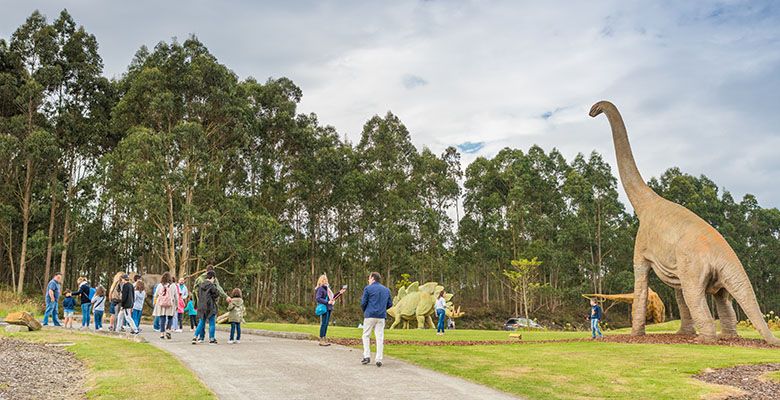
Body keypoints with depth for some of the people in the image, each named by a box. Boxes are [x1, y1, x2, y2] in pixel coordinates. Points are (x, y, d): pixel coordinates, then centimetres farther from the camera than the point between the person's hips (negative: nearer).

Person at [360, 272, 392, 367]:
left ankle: (367, 356, 3)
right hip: (381, 316, 4)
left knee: (366, 335, 9)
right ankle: (379, 359, 2)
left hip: (370, 316, -4)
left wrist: (365, 311, 14)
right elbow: (390, 304, 12)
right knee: (380, 337, 4)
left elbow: (363, 303, -5)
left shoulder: (368, 288, -2)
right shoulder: (386, 290, 12)